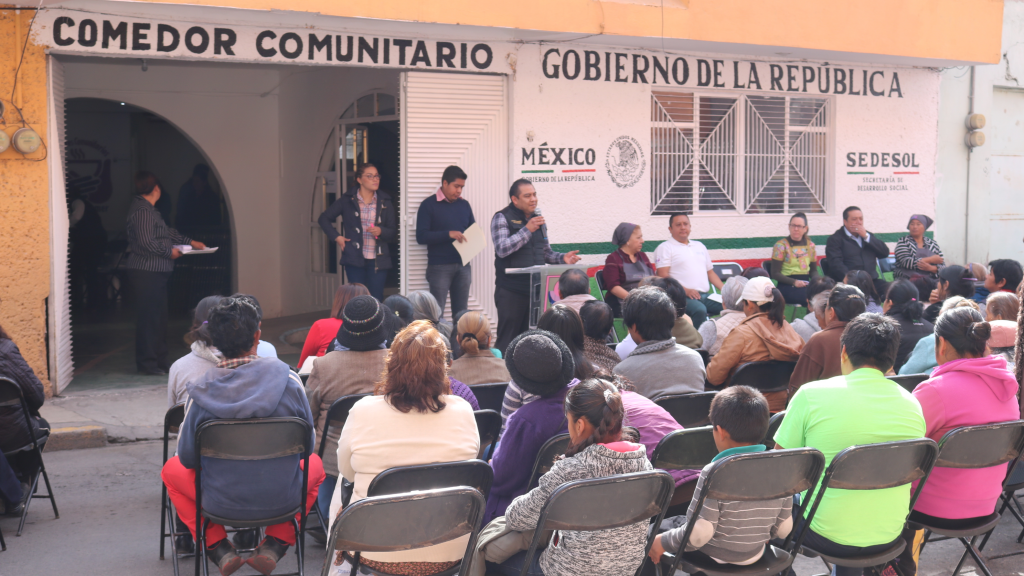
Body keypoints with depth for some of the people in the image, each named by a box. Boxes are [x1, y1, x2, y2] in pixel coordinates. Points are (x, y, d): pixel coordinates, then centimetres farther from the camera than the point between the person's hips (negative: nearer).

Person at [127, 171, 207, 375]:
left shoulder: (148, 209, 19)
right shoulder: (142, 210, -15)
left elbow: (167, 232, 25)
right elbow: (146, 242, -22)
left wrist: (190, 242, 22)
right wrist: (170, 252, -12)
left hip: (156, 272, 11)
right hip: (146, 272, -11)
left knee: (159, 315, 13)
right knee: (149, 317, -6)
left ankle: (160, 358, 20)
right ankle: (146, 362, 0)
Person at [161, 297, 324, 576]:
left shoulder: (201, 392, -16)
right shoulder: (288, 380, -15)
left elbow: (187, 458, -3)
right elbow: (308, 444, -3)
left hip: (221, 503, 0)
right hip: (283, 500, 0)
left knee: (171, 470, 29)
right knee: (316, 465, 33)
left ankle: (219, 549, 19)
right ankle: (275, 545, 18)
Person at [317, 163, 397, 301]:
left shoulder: (385, 202, 8)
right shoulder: (347, 200, 4)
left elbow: (394, 233, 9)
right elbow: (324, 219, 14)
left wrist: (381, 231, -11)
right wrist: (336, 237, 3)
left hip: (378, 261, 1)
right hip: (354, 259, -1)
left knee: (376, 300, -3)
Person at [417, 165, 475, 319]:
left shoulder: (464, 205, 12)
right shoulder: (429, 204, -3)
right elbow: (421, 236, -11)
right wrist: (448, 234, -21)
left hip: (463, 265, 5)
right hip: (439, 266, -5)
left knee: (461, 313, 7)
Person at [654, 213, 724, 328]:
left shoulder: (699, 246, 28)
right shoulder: (665, 248, 7)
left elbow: (710, 272, 29)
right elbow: (663, 276, -6)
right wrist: (685, 290, -18)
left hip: (705, 296, 6)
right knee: (700, 310, -38)